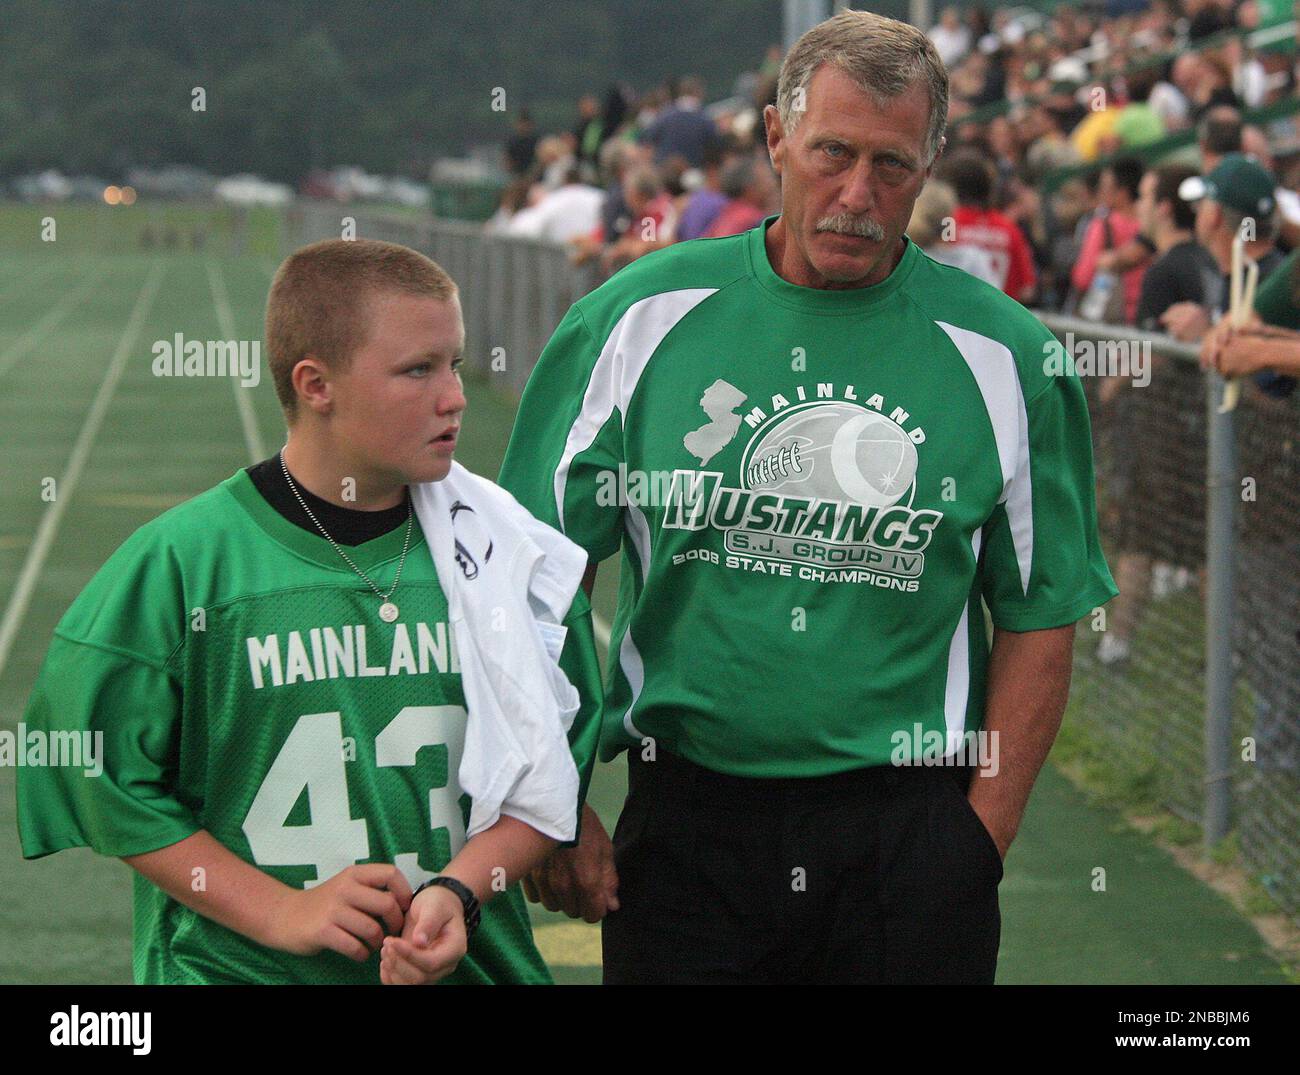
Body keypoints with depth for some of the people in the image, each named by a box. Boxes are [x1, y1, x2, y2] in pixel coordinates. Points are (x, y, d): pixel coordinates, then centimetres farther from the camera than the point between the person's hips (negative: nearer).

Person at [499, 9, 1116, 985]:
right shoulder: (639, 320, 0)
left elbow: (1040, 619, 4)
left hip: (912, 827, 0)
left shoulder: (1006, 357, 0)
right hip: (684, 821, 0)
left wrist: (983, 833, -4)